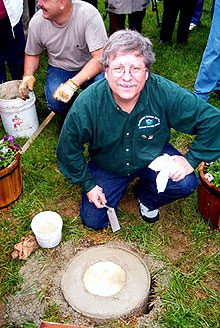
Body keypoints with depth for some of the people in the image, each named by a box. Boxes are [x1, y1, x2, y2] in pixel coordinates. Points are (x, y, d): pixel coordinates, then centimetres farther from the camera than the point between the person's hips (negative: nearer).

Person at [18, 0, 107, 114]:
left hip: (88, 67, -1)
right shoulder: (36, 22, -12)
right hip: (59, 69, 2)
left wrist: (72, 84, -39)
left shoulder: (89, 14, -25)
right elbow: (32, 54, 5)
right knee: (56, 104, -27)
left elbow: (100, 57, -29)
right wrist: (28, 76, -16)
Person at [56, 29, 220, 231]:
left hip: (153, 157, 0)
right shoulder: (87, 104, -28)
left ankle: (146, 197, 11)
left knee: (185, 183, -24)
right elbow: (69, 148, -11)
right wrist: (87, 184, -7)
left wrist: (192, 159, -20)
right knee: (93, 221, -2)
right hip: (106, 166, 0)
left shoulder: (165, 93, -29)